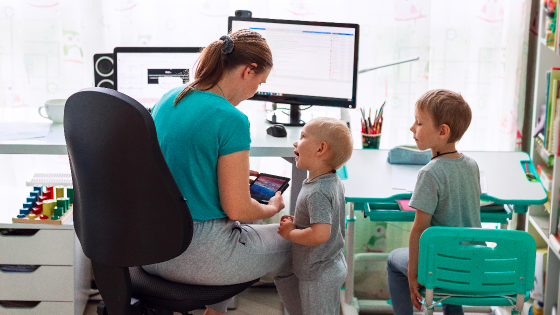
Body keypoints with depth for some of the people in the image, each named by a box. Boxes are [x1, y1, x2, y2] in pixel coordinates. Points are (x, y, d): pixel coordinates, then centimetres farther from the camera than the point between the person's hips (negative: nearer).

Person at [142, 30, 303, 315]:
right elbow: (238, 210, -16)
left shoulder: (168, 99, 4)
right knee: (289, 246, 16)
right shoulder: (231, 120, -19)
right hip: (194, 256, -8)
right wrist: (272, 207, 5)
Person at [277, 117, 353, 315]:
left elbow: (320, 234, -36)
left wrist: (289, 233, -21)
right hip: (334, 267, 10)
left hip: (317, 277, -10)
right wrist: (296, 222, 5)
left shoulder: (317, 192, -28)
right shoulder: (334, 182, 4)